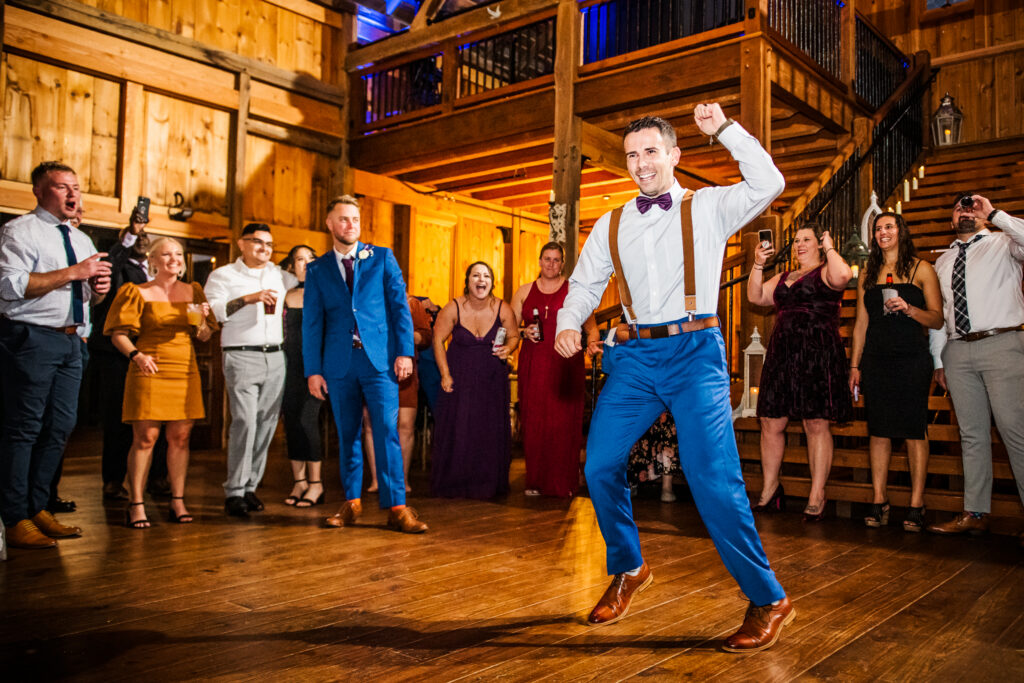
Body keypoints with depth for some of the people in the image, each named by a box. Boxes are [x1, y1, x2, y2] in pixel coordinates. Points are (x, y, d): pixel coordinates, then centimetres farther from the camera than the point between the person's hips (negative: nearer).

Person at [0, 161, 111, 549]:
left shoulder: (81, 240, 19)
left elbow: (90, 293, 25)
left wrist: (99, 287, 1)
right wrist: (72, 273, -19)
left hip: (70, 342, 8)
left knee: (59, 428, 10)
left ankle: (38, 509, 21)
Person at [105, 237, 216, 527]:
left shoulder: (193, 292, 14)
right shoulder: (138, 292, 4)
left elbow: (204, 336, 15)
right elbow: (118, 334, 1)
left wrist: (202, 320, -5)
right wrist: (136, 355, -16)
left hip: (185, 370, 3)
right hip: (150, 371, -3)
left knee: (180, 437, 3)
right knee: (145, 437, -5)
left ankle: (178, 501, 11)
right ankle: (136, 504, 3)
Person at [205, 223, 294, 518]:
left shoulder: (280, 277, 19)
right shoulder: (223, 275, 7)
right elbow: (212, 311, -7)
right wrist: (248, 298, -14)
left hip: (275, 357, 5)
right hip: (242, 357, -5)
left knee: (266, 424, 3)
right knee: (245, 422, -14)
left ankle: (250, 487, 14)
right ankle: (234, 492, -5)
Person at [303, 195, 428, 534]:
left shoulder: (382, 258, 8)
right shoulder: (317, 270, 11)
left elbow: (400, 306, 3)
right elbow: (311, 323, 9)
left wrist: (405, 352, -7)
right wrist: (313, 370, 2)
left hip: (379, 359, -2)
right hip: (339, 363, 2)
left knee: (387, 432, -7)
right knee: (347, 435, 8)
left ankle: (396, 507, -2)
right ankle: (351, 502, 21)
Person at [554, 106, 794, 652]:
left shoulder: (708, 208, 7)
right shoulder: (610, 226, 16)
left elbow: (767, 184, -8)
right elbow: (585, 284, 18)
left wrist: (725, 128, -8)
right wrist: (568, 324, -1)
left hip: (694, 351, -4)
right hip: (634, 356, 5)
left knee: (712, 475, -14)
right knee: (600, 466, 2)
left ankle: (767, 599, 2)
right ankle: (627, 570, 26)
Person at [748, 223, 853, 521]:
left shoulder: (825, 271, 4)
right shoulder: (784, 277, 22)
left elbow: (843, 276, -19)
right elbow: (755, 297, 14)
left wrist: (830, 248, -3)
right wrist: (758, 265, 3)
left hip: (818, 355, -6)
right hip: (782, 353, 6)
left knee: (816, 424, -3)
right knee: (771, 422, 5)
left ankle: (816, 497, 4)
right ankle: (769, 491, 18)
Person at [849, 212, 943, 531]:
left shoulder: (921, 269, 6)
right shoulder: (868, 274, 15)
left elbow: (937, 319, 1)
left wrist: (909, 308, -17)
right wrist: (854, 364, 10)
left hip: (912, 359, -3)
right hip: (876, 359, 3)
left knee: (914, 429, -3)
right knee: (878, 430, 2)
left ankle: (916, 504, 2)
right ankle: (879, 501, 7)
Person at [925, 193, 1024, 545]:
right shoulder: (943, 262, 21)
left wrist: (994, 213, -10)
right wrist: (939, 358, 13)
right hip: (957, 350, 5)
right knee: (972, 433, 6)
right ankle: (975, 513, 10)